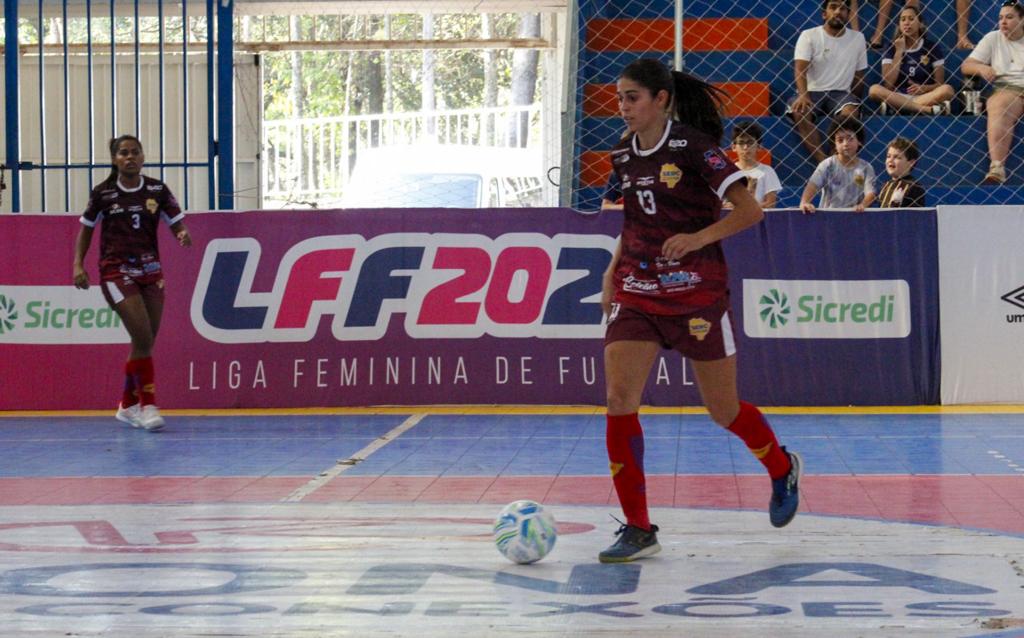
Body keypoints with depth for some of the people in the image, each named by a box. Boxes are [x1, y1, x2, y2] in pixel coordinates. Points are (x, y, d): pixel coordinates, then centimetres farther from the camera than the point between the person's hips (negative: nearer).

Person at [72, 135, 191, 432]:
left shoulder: (157, 190, 1)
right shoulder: (102, 193, -4)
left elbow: (177, 223, 1)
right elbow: (86, 227, 9)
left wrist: (183, 235, -22)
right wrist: (78, 265, 0)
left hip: (150, 271, 4)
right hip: (117, 272, -4)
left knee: (144, 343, 8)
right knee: (144, 339, -15)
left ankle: (128, 405, 24)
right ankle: (148, 406, -9)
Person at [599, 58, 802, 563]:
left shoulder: (693, 147, -11)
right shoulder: (623, 155, 8)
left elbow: (750, 210, -13)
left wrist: (697, 238, -25)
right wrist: (614, 268, 12)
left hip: (697, 292, -5)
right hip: (635, 292, 5)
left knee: (723, 410, 6)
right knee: (618, 399, -12)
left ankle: (782, 469, 39)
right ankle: (637, 530, -6)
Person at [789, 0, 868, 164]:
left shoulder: (857, 38, 10)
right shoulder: (809, 36, -1)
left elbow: (859, 76, 17)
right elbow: (800, 69, -14)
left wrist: (853, 100, 7)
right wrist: (803, 95, -31)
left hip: (840, 94, 2)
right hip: (812, 92, -2)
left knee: (850, 112, -33)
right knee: (799, 111, -35)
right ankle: (823, 161, -38)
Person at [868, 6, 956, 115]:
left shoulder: (932, 47, 6)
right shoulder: (892, 48, 8)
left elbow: (940, 84, 5)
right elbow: (887, 85, -4)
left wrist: (924, 88, -17)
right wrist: (899, 52, -6)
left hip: (926, 97, -1)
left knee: (947, 89, -30)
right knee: (874, 89, -30)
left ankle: (895, 107, -33)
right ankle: (929, 109, -36)